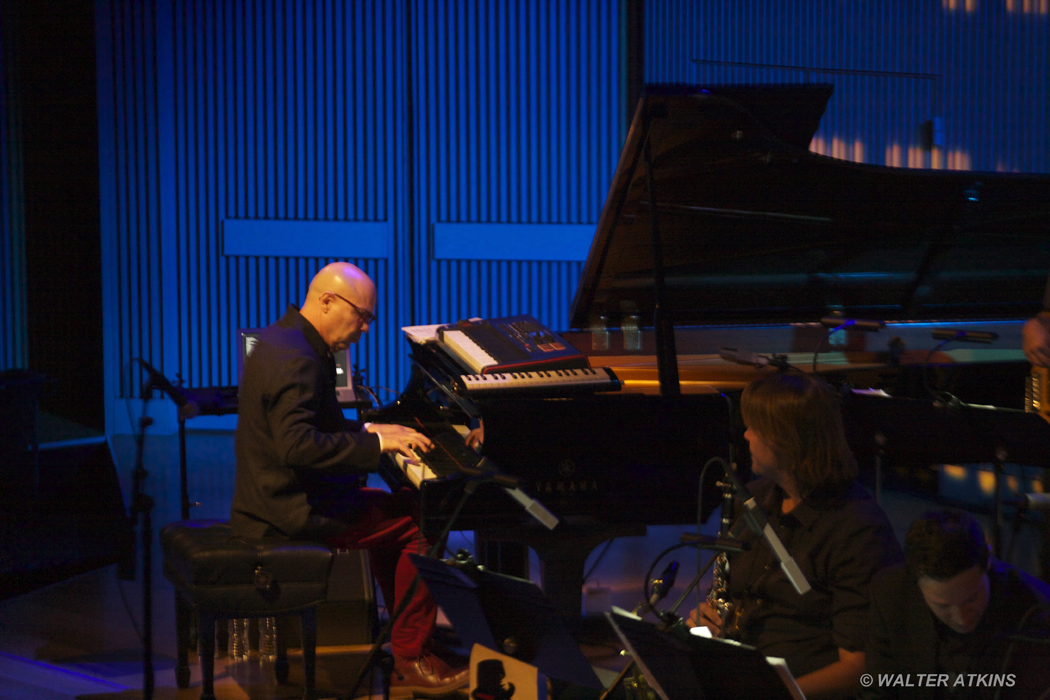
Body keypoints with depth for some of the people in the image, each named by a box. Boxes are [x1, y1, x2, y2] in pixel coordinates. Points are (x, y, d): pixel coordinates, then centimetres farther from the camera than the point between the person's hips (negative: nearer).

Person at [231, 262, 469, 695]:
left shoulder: (283, 339, 12)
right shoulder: (295, 360, -22)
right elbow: (298, 445, -31)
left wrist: (368, 431, 11)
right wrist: (375, 443, -25)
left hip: (278, 494, 11)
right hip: (294, 509, -11)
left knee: (398, 508, 22)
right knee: (422, 525, -10)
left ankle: (411, 638, 26)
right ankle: (410, 661, -3)